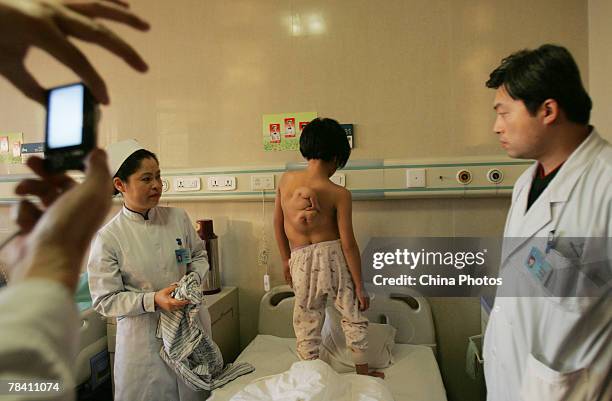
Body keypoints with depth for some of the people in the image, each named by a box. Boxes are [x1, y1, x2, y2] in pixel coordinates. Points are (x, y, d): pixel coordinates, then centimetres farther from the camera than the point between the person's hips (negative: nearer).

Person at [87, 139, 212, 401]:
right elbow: (105, 300, -10)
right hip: (144, 338, -3)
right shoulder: (108, 237, -12)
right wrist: (152, 300, -22)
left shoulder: (178, 218, -3)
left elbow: (199, 255, 12)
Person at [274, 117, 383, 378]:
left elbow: (277, 224, 5)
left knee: (307, 324, 18)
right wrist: (360, 286, -2)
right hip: (333, 257, -2)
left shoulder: (285, 180, -3)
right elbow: (348, 243, -12)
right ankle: (362, 371, 32)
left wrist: (286, 260, 18)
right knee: (354, 317, 19)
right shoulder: (339, 194, -14)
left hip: (301, 261, 3)